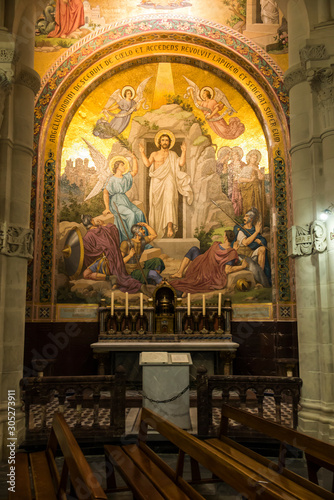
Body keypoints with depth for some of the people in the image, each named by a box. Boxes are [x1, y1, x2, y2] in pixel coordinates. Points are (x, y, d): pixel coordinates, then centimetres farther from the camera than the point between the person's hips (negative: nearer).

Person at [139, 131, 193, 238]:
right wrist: (142, 152, 5)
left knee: (169, 201, -21)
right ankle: (157, 232, 4)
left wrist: (184, 151, 0)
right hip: (157, 181, 1)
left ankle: (170, 227, -29)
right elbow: (147, 164, 4)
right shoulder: (154, 154, 19)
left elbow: (181, 163, 4)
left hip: (169, 180, -1)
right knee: (157, 205, -3)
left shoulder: (173, 154, 19)